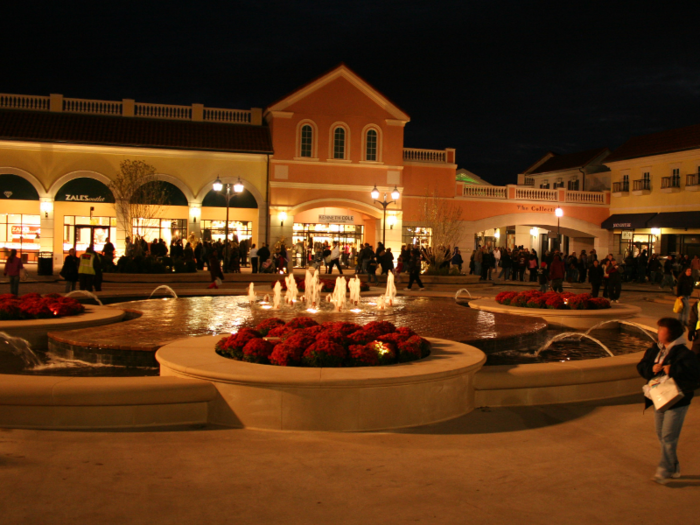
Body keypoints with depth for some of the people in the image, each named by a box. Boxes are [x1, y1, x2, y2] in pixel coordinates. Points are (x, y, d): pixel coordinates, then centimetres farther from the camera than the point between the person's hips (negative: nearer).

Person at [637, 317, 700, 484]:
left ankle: (664, 471, 6)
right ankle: (674, 469, 29)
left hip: (677, 402, -8)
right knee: (661, 435, 15)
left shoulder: (683, 353, -17)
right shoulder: (654, 350, 7)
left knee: (668, 438, -5)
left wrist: (672, 370, -30)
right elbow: (641, 366, 9)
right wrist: (651, 368, -11)